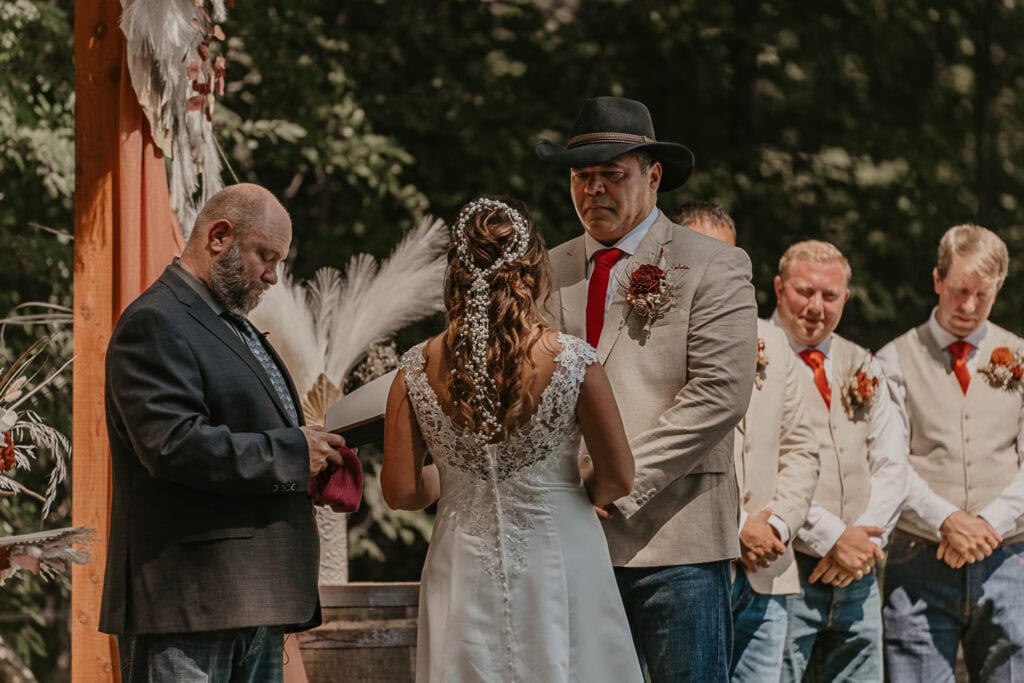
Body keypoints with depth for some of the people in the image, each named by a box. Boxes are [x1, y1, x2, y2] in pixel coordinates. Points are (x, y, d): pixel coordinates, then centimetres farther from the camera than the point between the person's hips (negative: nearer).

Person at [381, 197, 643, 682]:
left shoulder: (418, 370, -6)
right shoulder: (571, 361, -12)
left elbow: (401, 491, -2)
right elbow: (618, 479, -5)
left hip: (464, 566, 2)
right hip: (558, 564, -2)